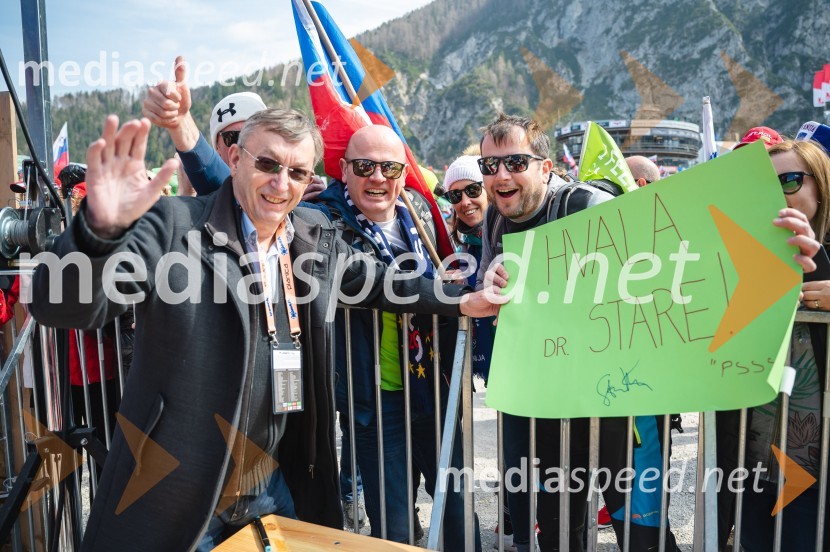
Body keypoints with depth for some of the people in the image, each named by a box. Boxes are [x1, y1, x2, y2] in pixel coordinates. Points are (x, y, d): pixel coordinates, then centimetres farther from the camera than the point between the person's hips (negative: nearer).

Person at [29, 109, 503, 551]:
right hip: (176, 496, -4)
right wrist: (101, 228, -41)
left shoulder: (316, 235, 2)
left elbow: (377, 280, 18)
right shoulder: (172, 225, -14)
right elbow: (62, 306, -22)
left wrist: (460, 300, 15)